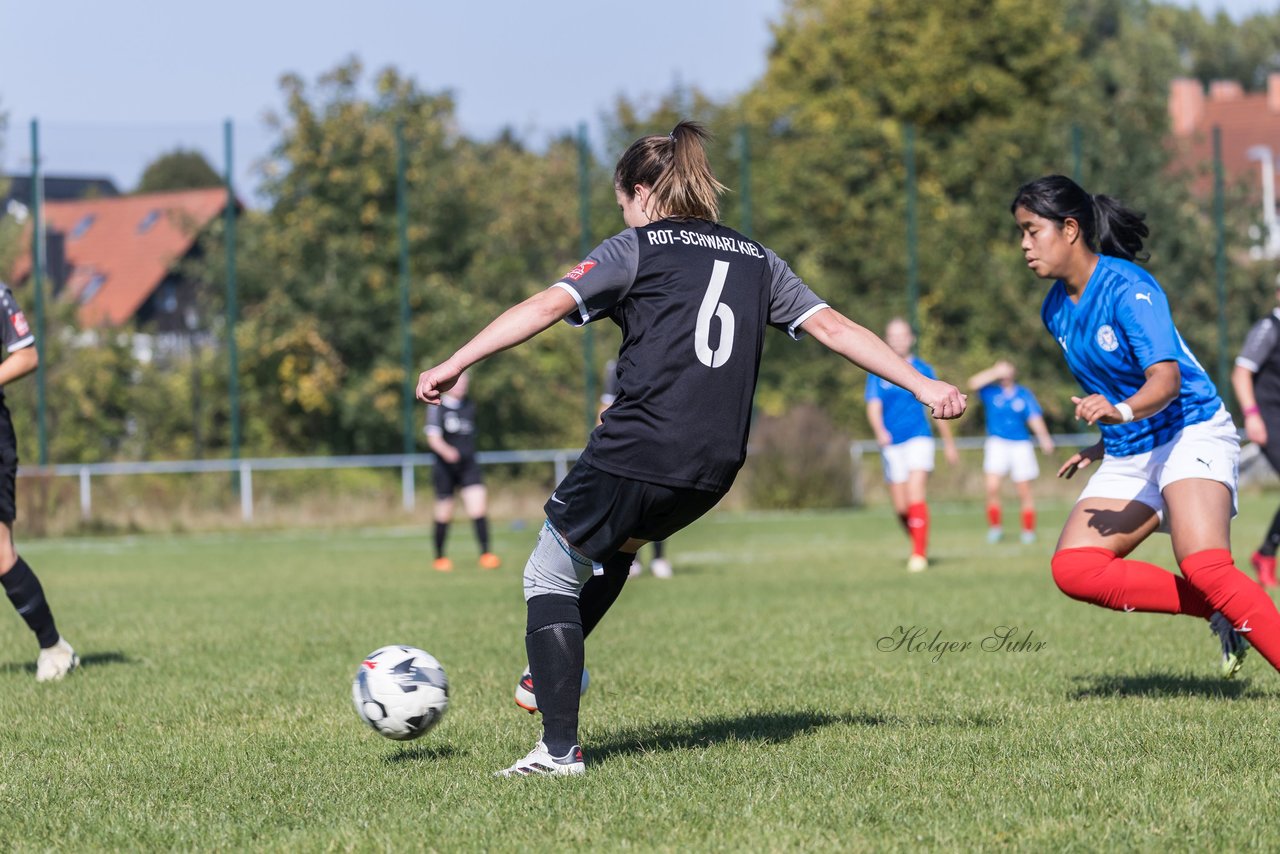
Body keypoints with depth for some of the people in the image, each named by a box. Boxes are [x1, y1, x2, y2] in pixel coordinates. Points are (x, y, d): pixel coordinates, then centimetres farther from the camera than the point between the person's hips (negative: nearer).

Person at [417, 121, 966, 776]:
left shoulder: (635, 249, 4)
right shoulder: (755, 260, 19)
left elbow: (546, 306, -6)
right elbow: (834, 327, 13)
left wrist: (454, 365, -7)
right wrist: (922, 385, 16)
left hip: (637, 451, -6)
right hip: (713, 472, 6)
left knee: (549, 576, 7)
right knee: (620, 538, 35)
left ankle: (559, 748, -3)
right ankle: (555, 672, 36)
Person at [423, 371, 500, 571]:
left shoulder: (469, 407, 11)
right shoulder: (437, 408, -5)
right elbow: (433, 437, -15)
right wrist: (446, 451, -33)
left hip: (468, 465, 3)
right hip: (445, 466, -3)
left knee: (479, 506, -13)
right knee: (444, 514, 3)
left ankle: (485, 554, -15)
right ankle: (440, 558, 19)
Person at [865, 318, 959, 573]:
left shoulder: (923, 369, 4)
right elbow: (873, 406, -5)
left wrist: (949, 443, 16)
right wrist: (879, 431, -25)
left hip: (919, 439, -2)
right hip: (891, 444, 2)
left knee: (915, 494, -20)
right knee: (901, 507, 3)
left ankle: (919, 553, -19)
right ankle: (918, 542, 28)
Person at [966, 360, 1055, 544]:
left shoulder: (1024, 394, 4)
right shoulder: (991, 392, 4)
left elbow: (1035, 418, -5)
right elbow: (974, 383, -13)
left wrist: (1044, 438, -21)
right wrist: (995, 372, -17)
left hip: (1020, 444, 1)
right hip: (997, 443, -1)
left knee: (1024, 491, 4)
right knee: (992, 486, -18)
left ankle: (1029, 530, 15)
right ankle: (994, 527, -5)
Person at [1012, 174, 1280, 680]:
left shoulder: (1127, 287, -17)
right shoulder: (1056, 310, 7)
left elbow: (1166, 378, -30)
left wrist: (1123, 411, -47)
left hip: (1192, 433, -8)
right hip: (1129, 454, 8)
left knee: (1204, 567, -30)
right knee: (1073, 570, -11)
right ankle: (1220, 613, -6)